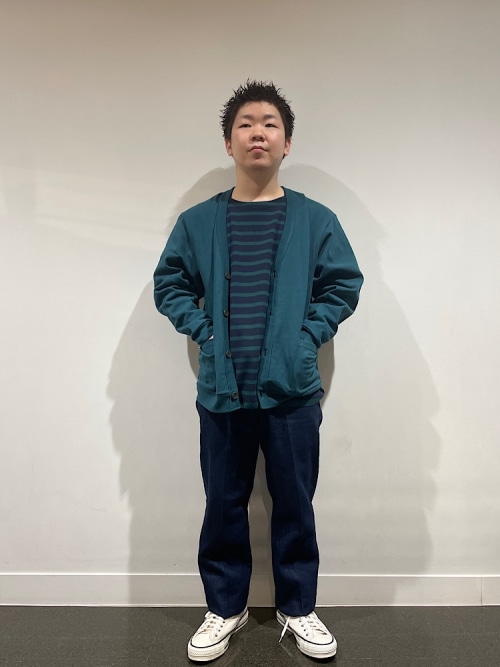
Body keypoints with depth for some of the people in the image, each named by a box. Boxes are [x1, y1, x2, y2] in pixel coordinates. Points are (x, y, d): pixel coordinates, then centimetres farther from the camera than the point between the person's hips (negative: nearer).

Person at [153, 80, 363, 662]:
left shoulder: (315, 220, 1)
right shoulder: (198, 221, 3)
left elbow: (345, 285, 5)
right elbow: (169, 284, 8)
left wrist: (309, 334, -5)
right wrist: (203, 329, -4)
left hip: (293, 390, 0)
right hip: (221, 390, 1)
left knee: (294, 505, 12)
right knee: (224, 505, 13)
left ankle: (298, 609, 33)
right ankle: (225, 608, 34)